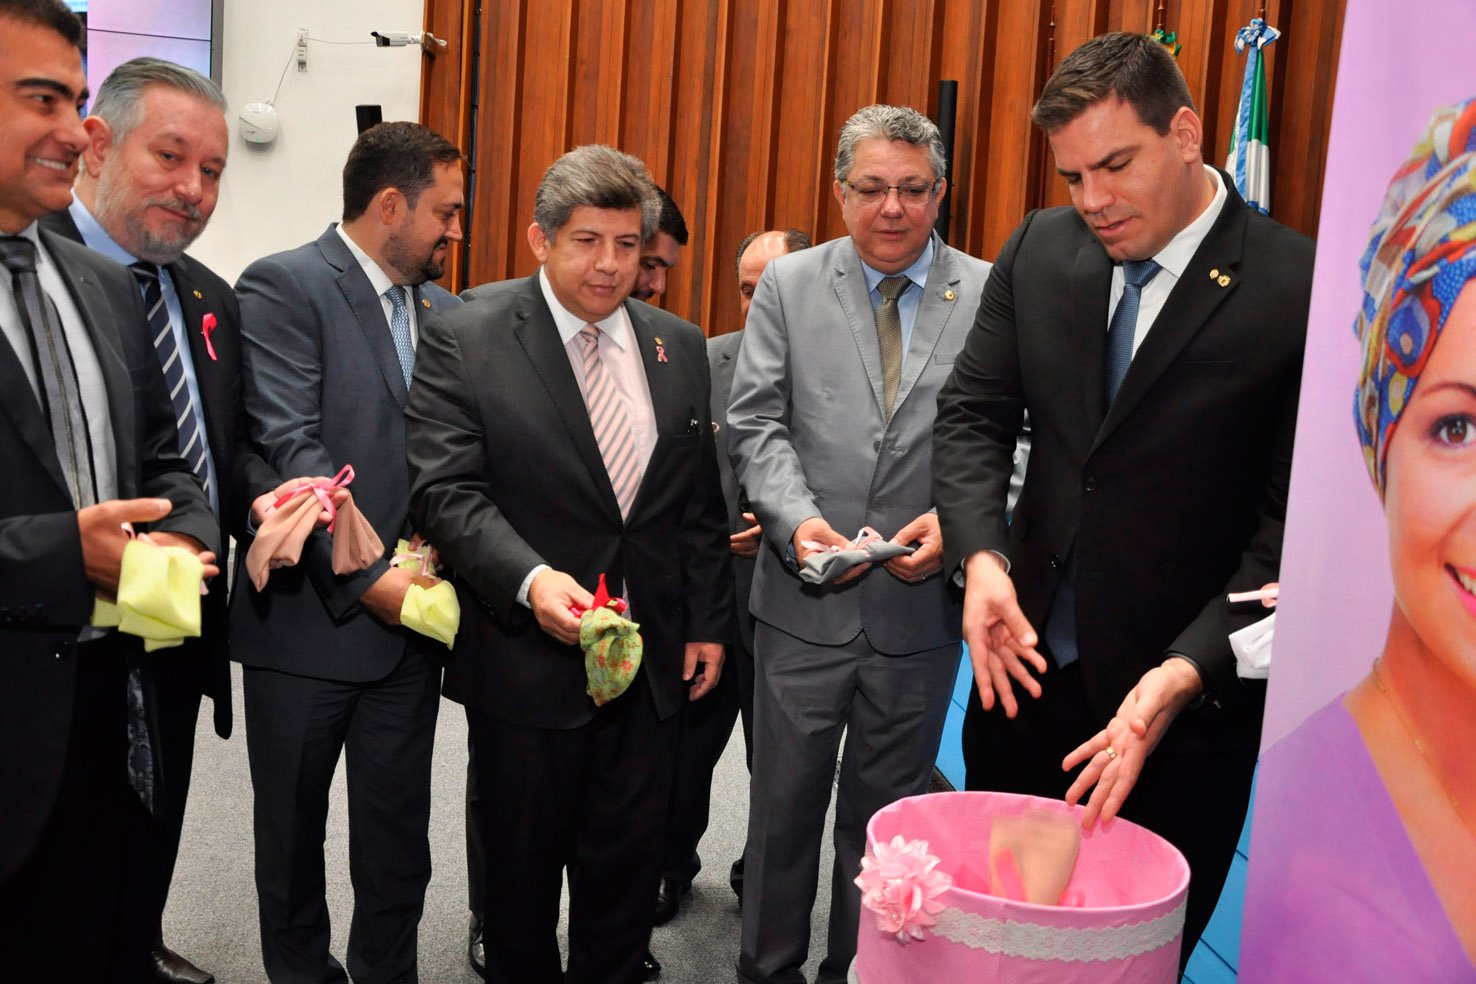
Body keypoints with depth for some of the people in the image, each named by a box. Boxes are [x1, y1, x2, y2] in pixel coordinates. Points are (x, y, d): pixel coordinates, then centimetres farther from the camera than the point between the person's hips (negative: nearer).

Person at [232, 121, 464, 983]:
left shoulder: (447, 312, 10)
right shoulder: (284, 286, -10)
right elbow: (289, 448, -19)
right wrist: (367, 576, -21)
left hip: (408, 617, 5)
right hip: (309, 614, -5)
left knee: (399, 830, 13)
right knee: (293, 824, 14)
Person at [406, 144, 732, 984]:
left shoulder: (678, 347, 7)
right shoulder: (466, 338, -7)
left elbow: (700, 503, 10)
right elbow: (448, 491, -15)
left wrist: (708, 623, 7)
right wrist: (531, 579, -29)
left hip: (652, 660, 4)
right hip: (529, 654, -3)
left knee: (632, 854, 14)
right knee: (525, 857, 14)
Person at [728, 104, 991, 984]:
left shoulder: (989, 295, 1)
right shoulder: (789, 285, 3)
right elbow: (757, 423, -1)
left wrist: (957, 520, -16)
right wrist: (797, 518, -16)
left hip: (924, 604, 0)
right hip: (805, 600, 0)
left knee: (885, 812, 15)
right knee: (785, 802, 12)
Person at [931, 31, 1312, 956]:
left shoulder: (1299, 288, -15)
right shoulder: (1039, 249, 1)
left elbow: (1292, 531, -15)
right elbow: (973, 413, 2)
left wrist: (1182, 679, -26)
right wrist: (982, 556, -17)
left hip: (1188, 703, -4)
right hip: (1025, 669, 4)